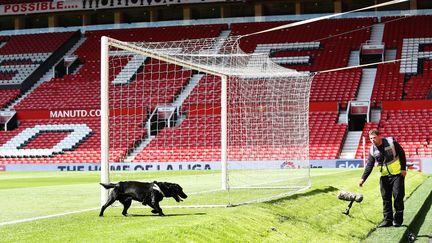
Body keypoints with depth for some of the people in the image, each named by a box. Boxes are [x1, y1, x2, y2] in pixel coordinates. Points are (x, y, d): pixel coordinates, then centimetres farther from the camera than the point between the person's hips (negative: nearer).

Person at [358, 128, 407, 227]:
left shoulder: (391, 142, -11)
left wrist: (403, 168, -8)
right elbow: (369, 166, 0)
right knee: (386, 199, 3)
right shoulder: (372, 150, -1)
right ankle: (388, 220, 9)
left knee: (398, 197, -3)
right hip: (384, 176, 4)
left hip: (397, 174, -4)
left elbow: (401, 153, -4)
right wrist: (363, 178, -10)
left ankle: (398, 220, 5)